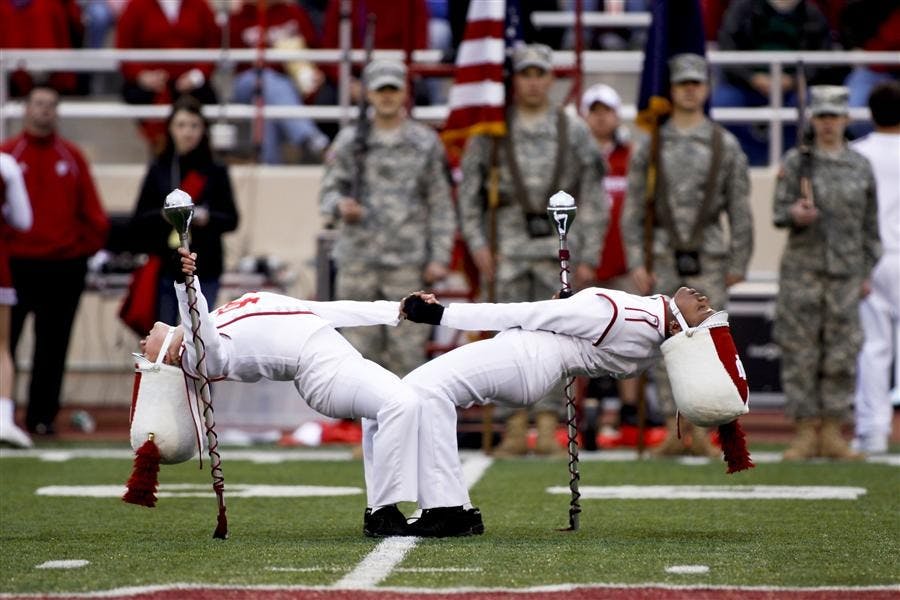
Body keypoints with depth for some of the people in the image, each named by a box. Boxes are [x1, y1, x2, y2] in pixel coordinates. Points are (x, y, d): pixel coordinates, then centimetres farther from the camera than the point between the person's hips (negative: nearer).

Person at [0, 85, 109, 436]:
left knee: (53, 346, 5)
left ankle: (43, 416, 11)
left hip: (65, 266, 2)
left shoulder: (71, 157, 9)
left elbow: (91, 209, 10)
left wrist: (88, 244, 1)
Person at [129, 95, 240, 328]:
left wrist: (208, 218, -15)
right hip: (165, 268, 1)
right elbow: (138, 221, 4)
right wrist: (162, 215, -15)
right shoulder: (159, 170, 6)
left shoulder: (215, 171, 4)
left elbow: (231, 219, 4)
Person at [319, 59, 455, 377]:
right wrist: (340, 205, -16)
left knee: (407, 348, -3)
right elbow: (329, 190, 8)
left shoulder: (425, 143, 6)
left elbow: (441, 205, 6)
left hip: (407, 259, -1)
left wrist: (439, 258, -2)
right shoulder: (350, 141, 8)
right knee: (360, 344, 1)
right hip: (358, 259, 1)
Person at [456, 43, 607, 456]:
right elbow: (469, 190, 4)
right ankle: (515, 430, 3)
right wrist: (478, 244, -6)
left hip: (557, 242, 0)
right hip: (508, 246, 0)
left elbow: (592, 199, 4)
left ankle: (548, 428, 0)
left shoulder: (574, 131, 5)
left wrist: (588, 257, -2)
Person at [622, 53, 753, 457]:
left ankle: (701, 434, 3)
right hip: (663, 260, 1)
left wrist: (738, 264, -2)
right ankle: (674, 434, 6)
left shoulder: (726, 146, 2)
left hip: (709, 260, -1)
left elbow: (740, 209, 3)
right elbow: (633, 208, 2)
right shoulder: (649, 145, 3)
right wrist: (636, 263, -6)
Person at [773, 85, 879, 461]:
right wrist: (795, 214, -24)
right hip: (802, 268, -2)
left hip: (846, 271, 2)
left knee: (842, 355, 1)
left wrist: (866, 274, 7)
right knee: (800, 351, -2)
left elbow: (870, 225, 11)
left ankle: (832, 434, 7)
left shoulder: (861, 166, 8)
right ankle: (806, 433, 4)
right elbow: (778, 214, -2)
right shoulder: (796, 162, 2)